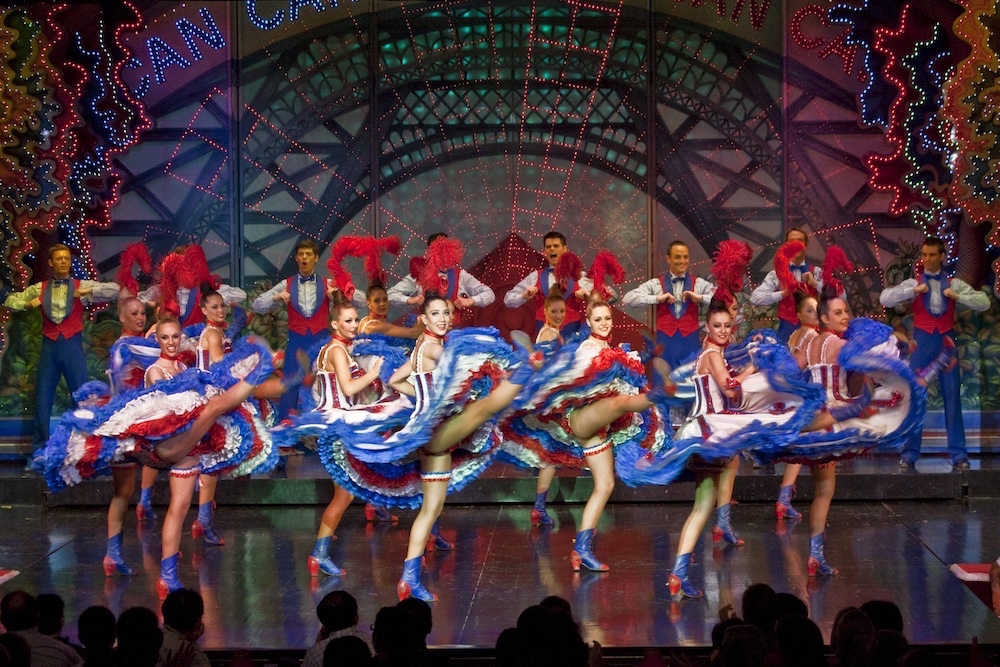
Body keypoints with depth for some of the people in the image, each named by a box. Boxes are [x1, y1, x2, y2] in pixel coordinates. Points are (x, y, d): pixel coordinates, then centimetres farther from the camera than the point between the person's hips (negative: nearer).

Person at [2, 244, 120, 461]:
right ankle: (38, 452, 12)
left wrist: (90, 292, -16)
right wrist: (26, 304, -4)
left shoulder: (82, 286, 3)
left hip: (72, 345, -2)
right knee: (42, 400, 4)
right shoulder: (40, 288, 9)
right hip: (49, 346, 2)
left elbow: (115, 290, -4)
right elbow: (10, 300, 16)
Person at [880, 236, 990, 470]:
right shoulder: (914, 283, 4)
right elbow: (884, 299, -9)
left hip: (946, 341, 1)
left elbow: (984, 302, 2)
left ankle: (958, 454, 6)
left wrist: (957, 297, -11)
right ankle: (910, 453, 7)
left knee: (953, 396, 1)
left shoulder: (953, 284, 8)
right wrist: (914, 290, -16)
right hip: (922, 341, -1)